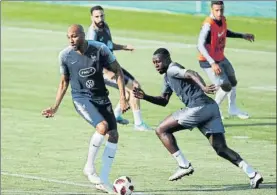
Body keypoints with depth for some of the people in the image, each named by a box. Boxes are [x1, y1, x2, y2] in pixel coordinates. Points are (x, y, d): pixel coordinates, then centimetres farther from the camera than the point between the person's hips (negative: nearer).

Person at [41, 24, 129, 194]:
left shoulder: (100, 49, -12)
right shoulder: (65, 55, -10)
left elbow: (118, 71, -3)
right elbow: (64, 82, 6)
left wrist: (123, 98, -10)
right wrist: (55, 107, 1)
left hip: (101, 97, 3)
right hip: (81, 98, -3)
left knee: (114, 135, -5)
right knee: (102, 126, -27)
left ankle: (103, 180, 4)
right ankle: (89, 167, -10)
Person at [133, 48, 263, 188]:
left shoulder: (172, 69, 2)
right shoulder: (167, 77, 29)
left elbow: (192, 74, -17)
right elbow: (163, 101, 36)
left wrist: (203, 88, -36)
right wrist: (145, 97, 21)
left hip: (199, 107, -9)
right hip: (211, 108, 9)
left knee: (162, 130, 2)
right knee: (221, 149, 4)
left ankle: (184, 166, -3)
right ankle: (252, 174, -10)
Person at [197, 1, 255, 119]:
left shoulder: (223, 19, -6)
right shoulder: (208, 25, -31)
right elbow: (200, 46, -40)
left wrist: (242, 36, 14)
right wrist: (212, 63, -48)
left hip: (221, 58, 9)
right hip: (209, 62, -9)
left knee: (233, 82, 23)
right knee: (226, 86, -8)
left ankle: (232, 109, 45)